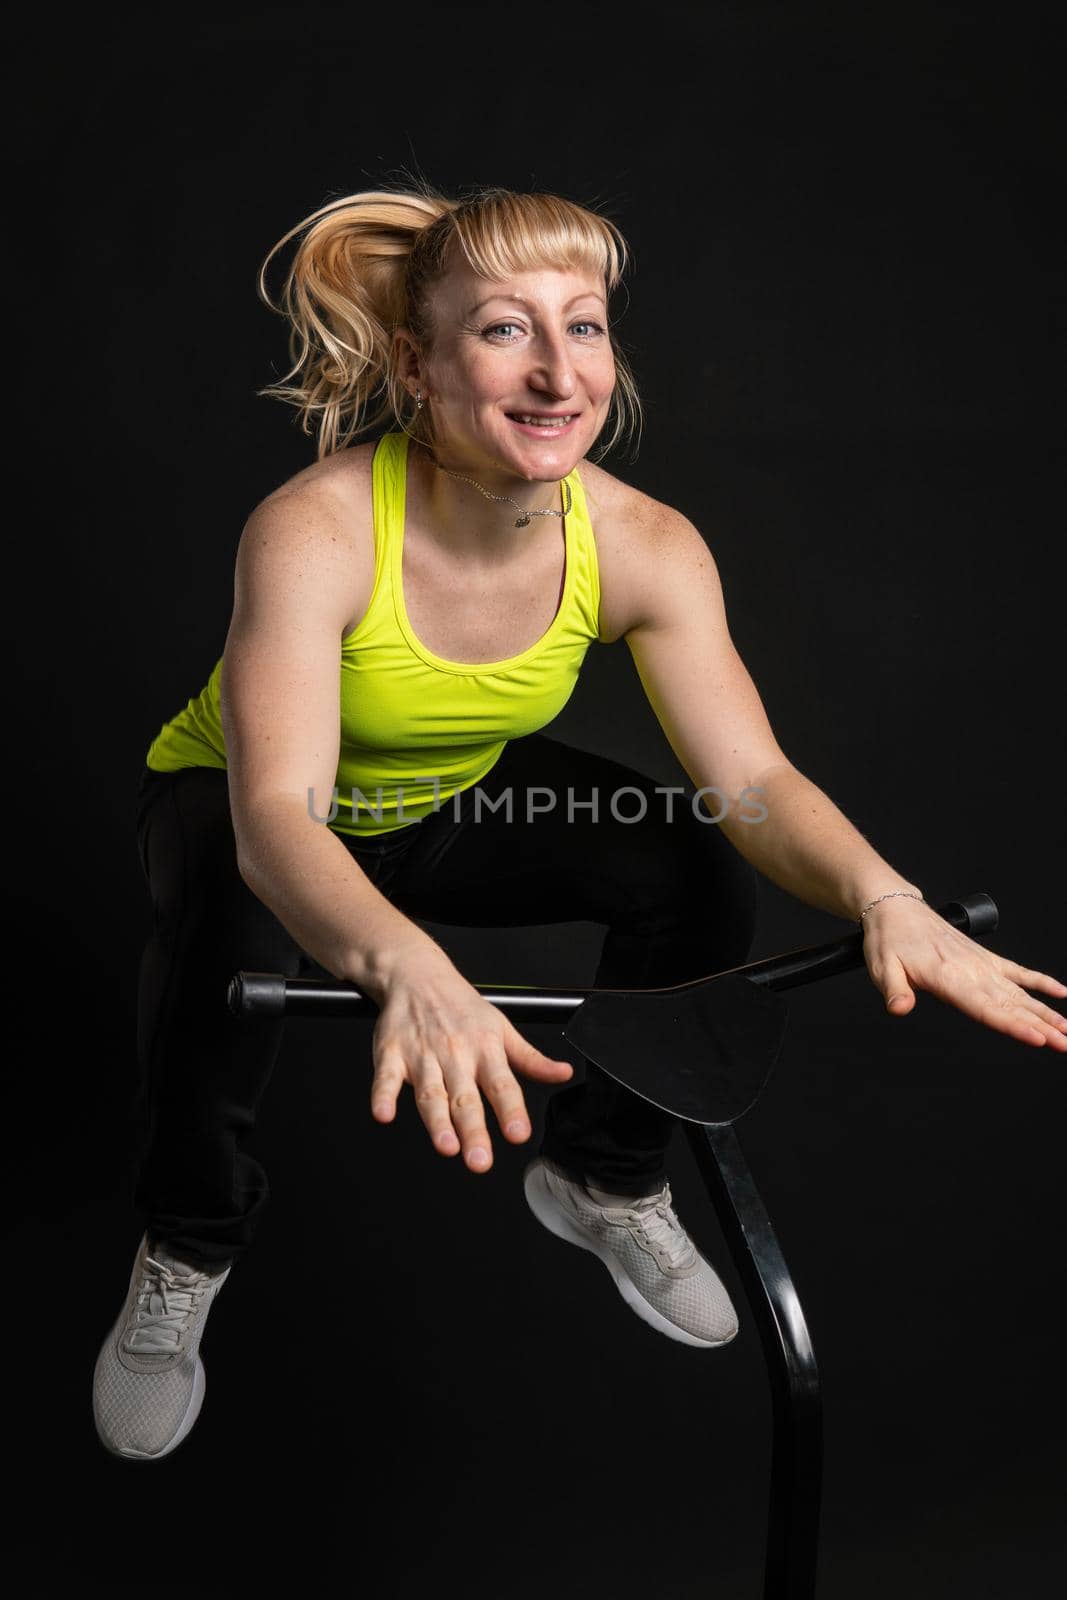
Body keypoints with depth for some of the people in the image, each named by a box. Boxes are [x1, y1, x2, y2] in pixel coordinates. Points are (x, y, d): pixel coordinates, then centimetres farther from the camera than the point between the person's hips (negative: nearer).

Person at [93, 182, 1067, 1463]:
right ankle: (186, 1252, -7)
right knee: (232, 934, -37)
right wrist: (405, 968, -69)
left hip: (451, 803, 4)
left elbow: (753, 782, -28)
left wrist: (881, 899, -50)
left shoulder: (645, 546, -23)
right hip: (231, 804, -4)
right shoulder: (314, 531, -36)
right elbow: (276, 817, -47)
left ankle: (604, 1180, 8)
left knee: (694, 866, -19)